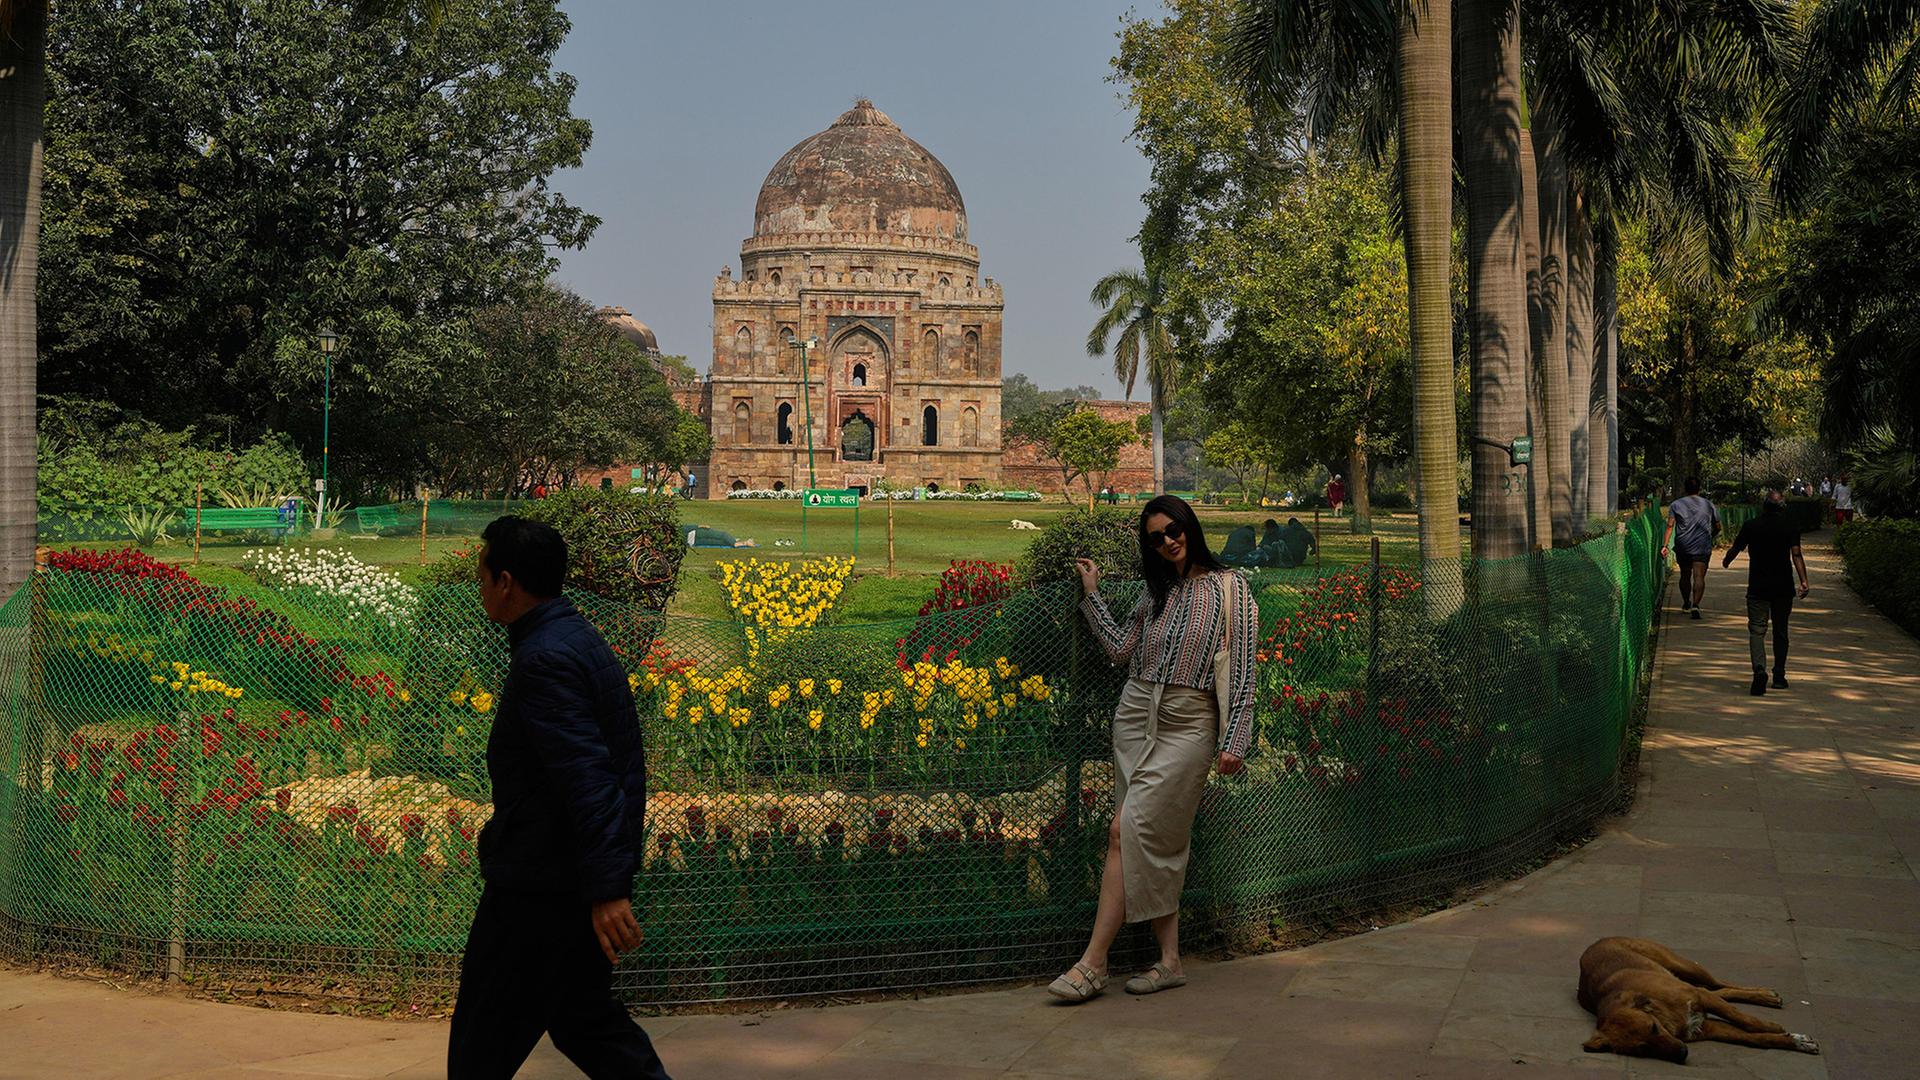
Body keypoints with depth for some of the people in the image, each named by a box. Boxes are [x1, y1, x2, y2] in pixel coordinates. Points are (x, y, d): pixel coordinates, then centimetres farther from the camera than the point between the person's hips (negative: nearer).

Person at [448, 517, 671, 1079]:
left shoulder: (544, 659, -19)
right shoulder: (581, 640, 13)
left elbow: (586, 776, -28)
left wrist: (606, 889, -32)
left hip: (538, 886, -10)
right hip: (585, 881, 10)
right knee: (584, 1015, 18)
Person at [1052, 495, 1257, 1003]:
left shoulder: (1229, 588, 0)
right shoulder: (1156, 590, 16)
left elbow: (1242, 671, -3)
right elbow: (1120, 647, 14)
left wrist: (1234, 742, -9)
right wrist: (1092, 594, 14)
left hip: (1187, 723, -5)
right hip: (1136, 713, 6)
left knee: (1128, 831, -14)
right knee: (1158, 839, 2)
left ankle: (1093, 962, -13)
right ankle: (1170, 961, 9)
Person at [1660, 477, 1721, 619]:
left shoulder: (1676, 504, 2)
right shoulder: (1708, 505, 6)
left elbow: (1669, 526, -8)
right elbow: (1717, 527, 14)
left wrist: (1664, 545, -11)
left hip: (1682, 547, 1)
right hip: (1703, 547, -1)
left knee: (1685, 575, 18)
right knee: (1699, 576, -7)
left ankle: (1686, 603, 34)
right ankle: (1695, 604, -26)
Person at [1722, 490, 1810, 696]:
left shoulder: (1751, 526, 0)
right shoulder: (1790, 526, -2)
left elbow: (1735, 549, 11)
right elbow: (1796, 555, -13)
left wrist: (1726, 561, 32)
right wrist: (1803, 581, -17)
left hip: (1757, 588, -1)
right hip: (1783, 587, 1)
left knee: (1757, 630, -4)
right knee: (1780, 632, 14)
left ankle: (1759, 669, -28)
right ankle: (1779, 676, 21)